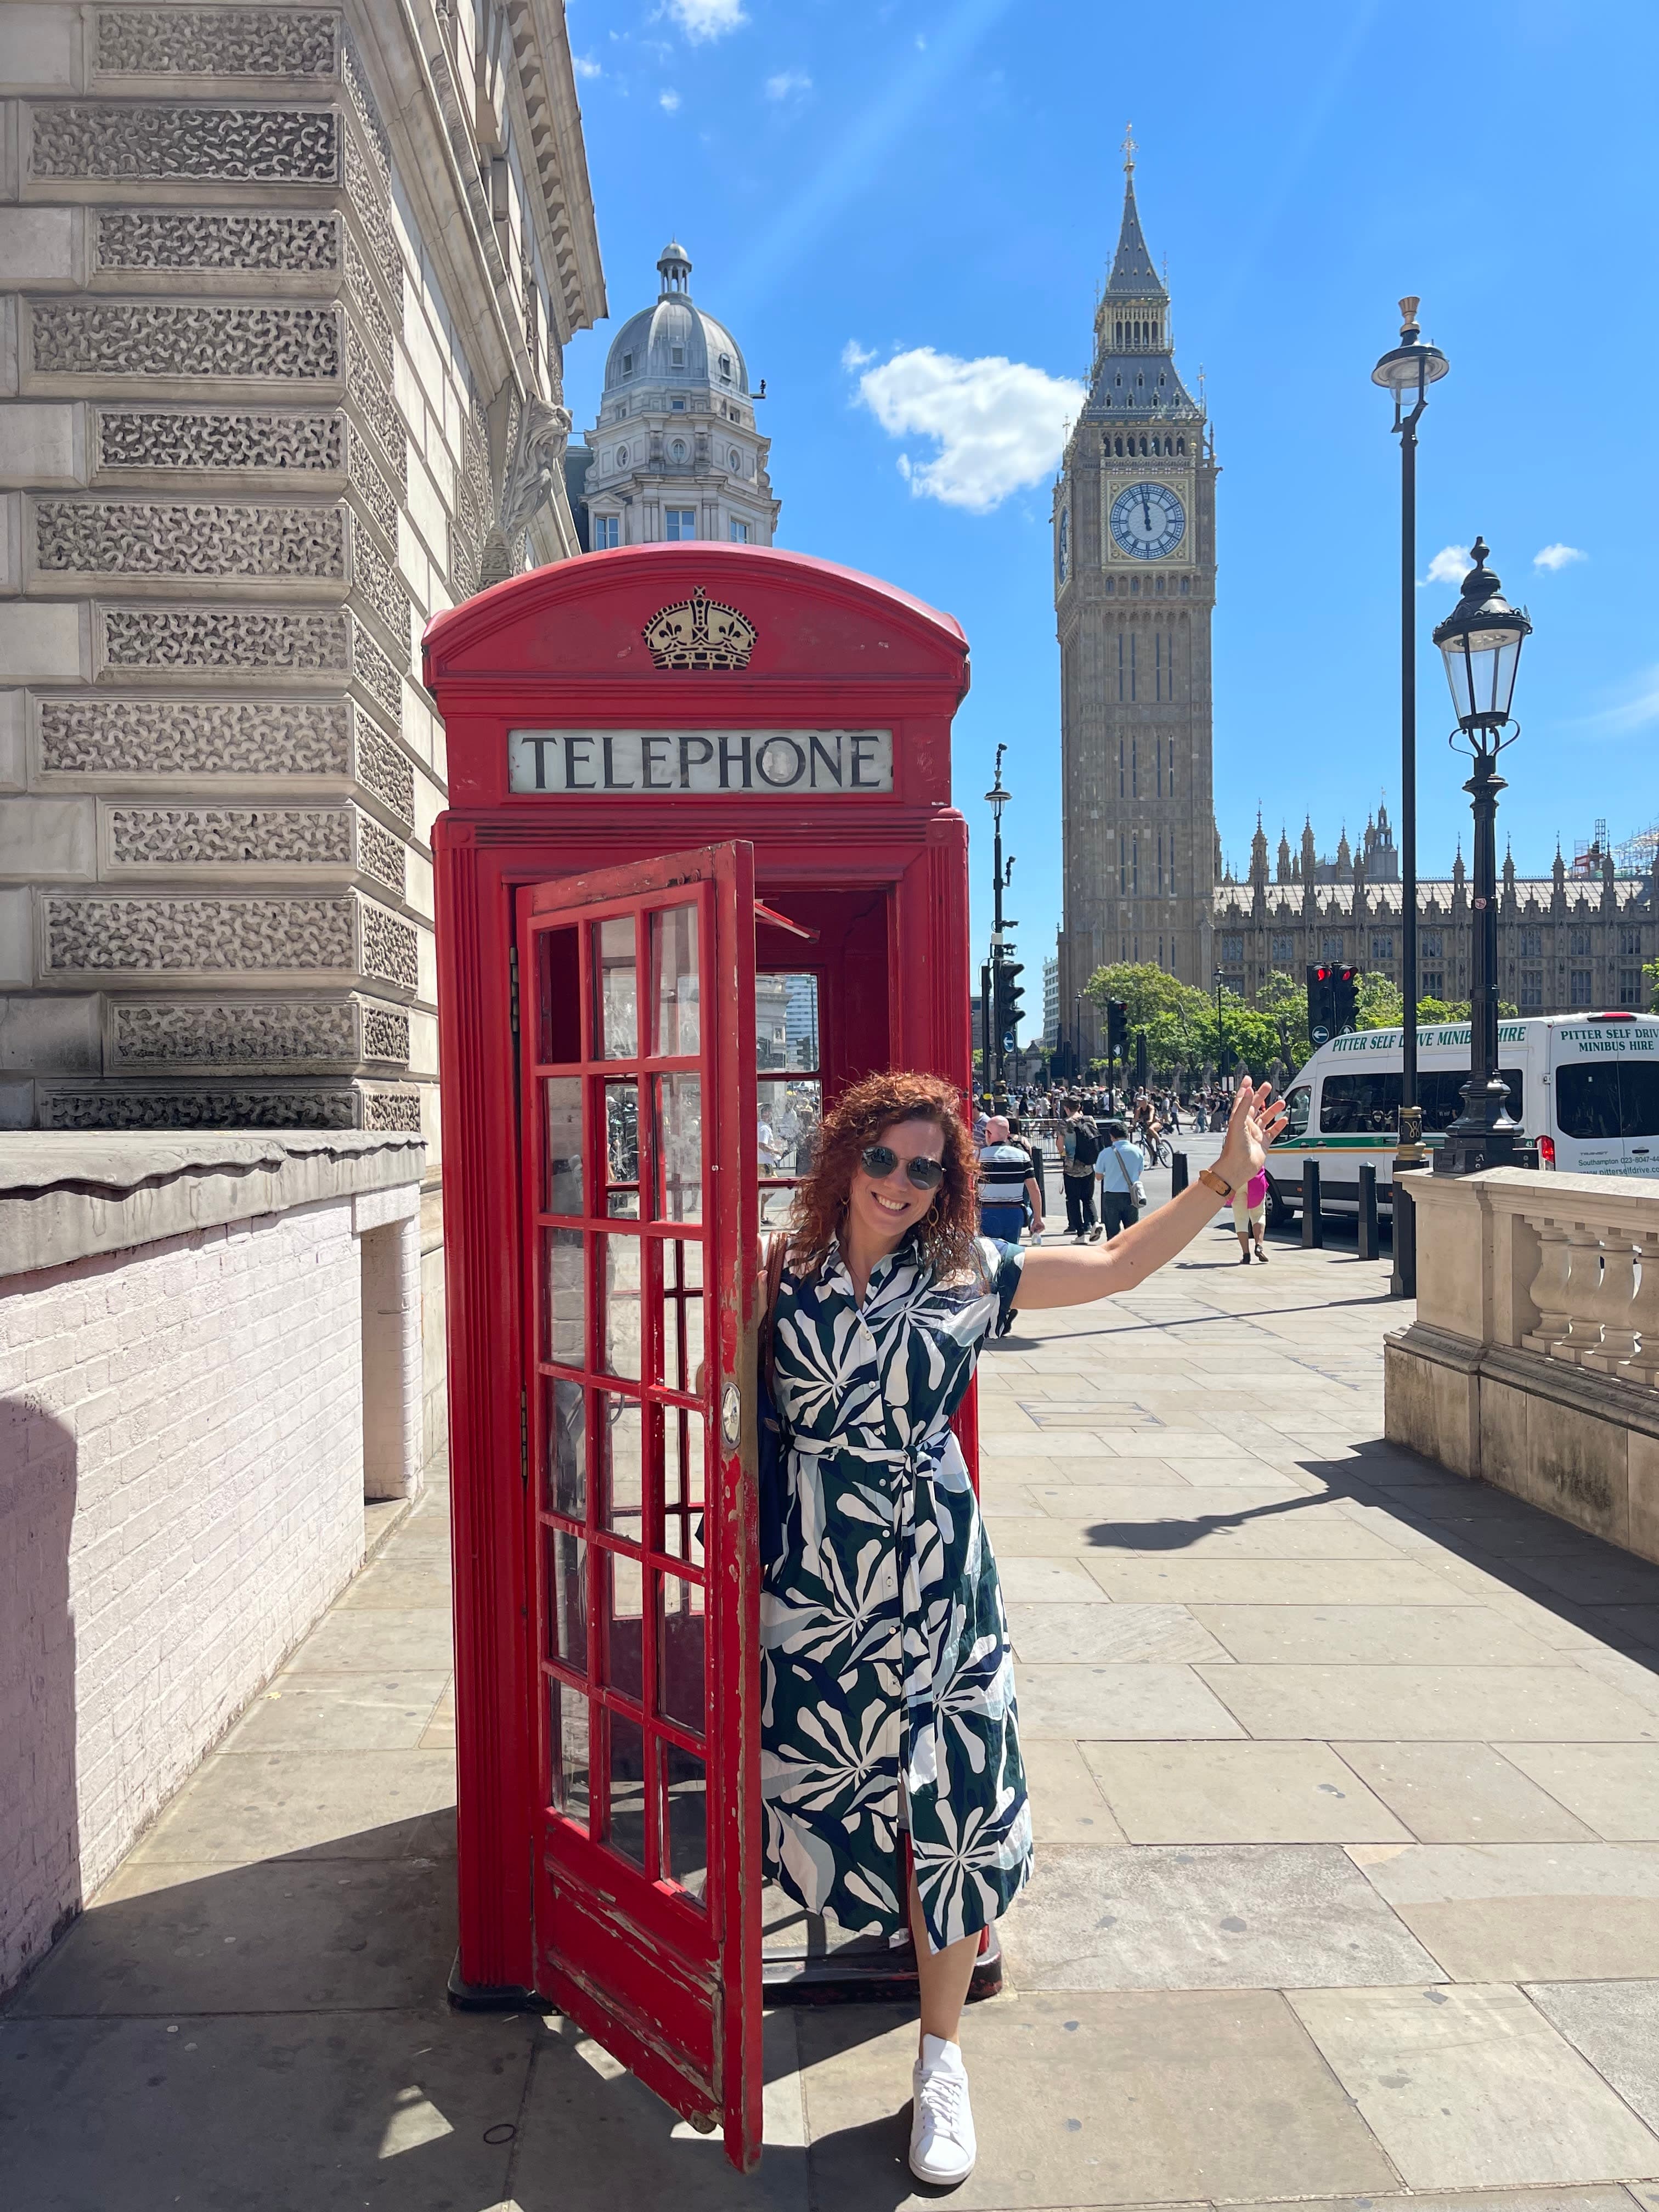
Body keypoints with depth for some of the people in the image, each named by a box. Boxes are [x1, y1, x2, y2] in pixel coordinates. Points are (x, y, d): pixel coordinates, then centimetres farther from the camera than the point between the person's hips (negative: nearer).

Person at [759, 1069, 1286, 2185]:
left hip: (935, 1574, 0)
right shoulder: (787, 1274, -1)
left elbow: (1119, 1265, 1)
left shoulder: (968, 1274, -2)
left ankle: (942, 2060, 25)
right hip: (813, 1575, 0)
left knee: (949, 1806, 5)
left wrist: (1225, 1176, -3)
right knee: (813, 1784, 11)